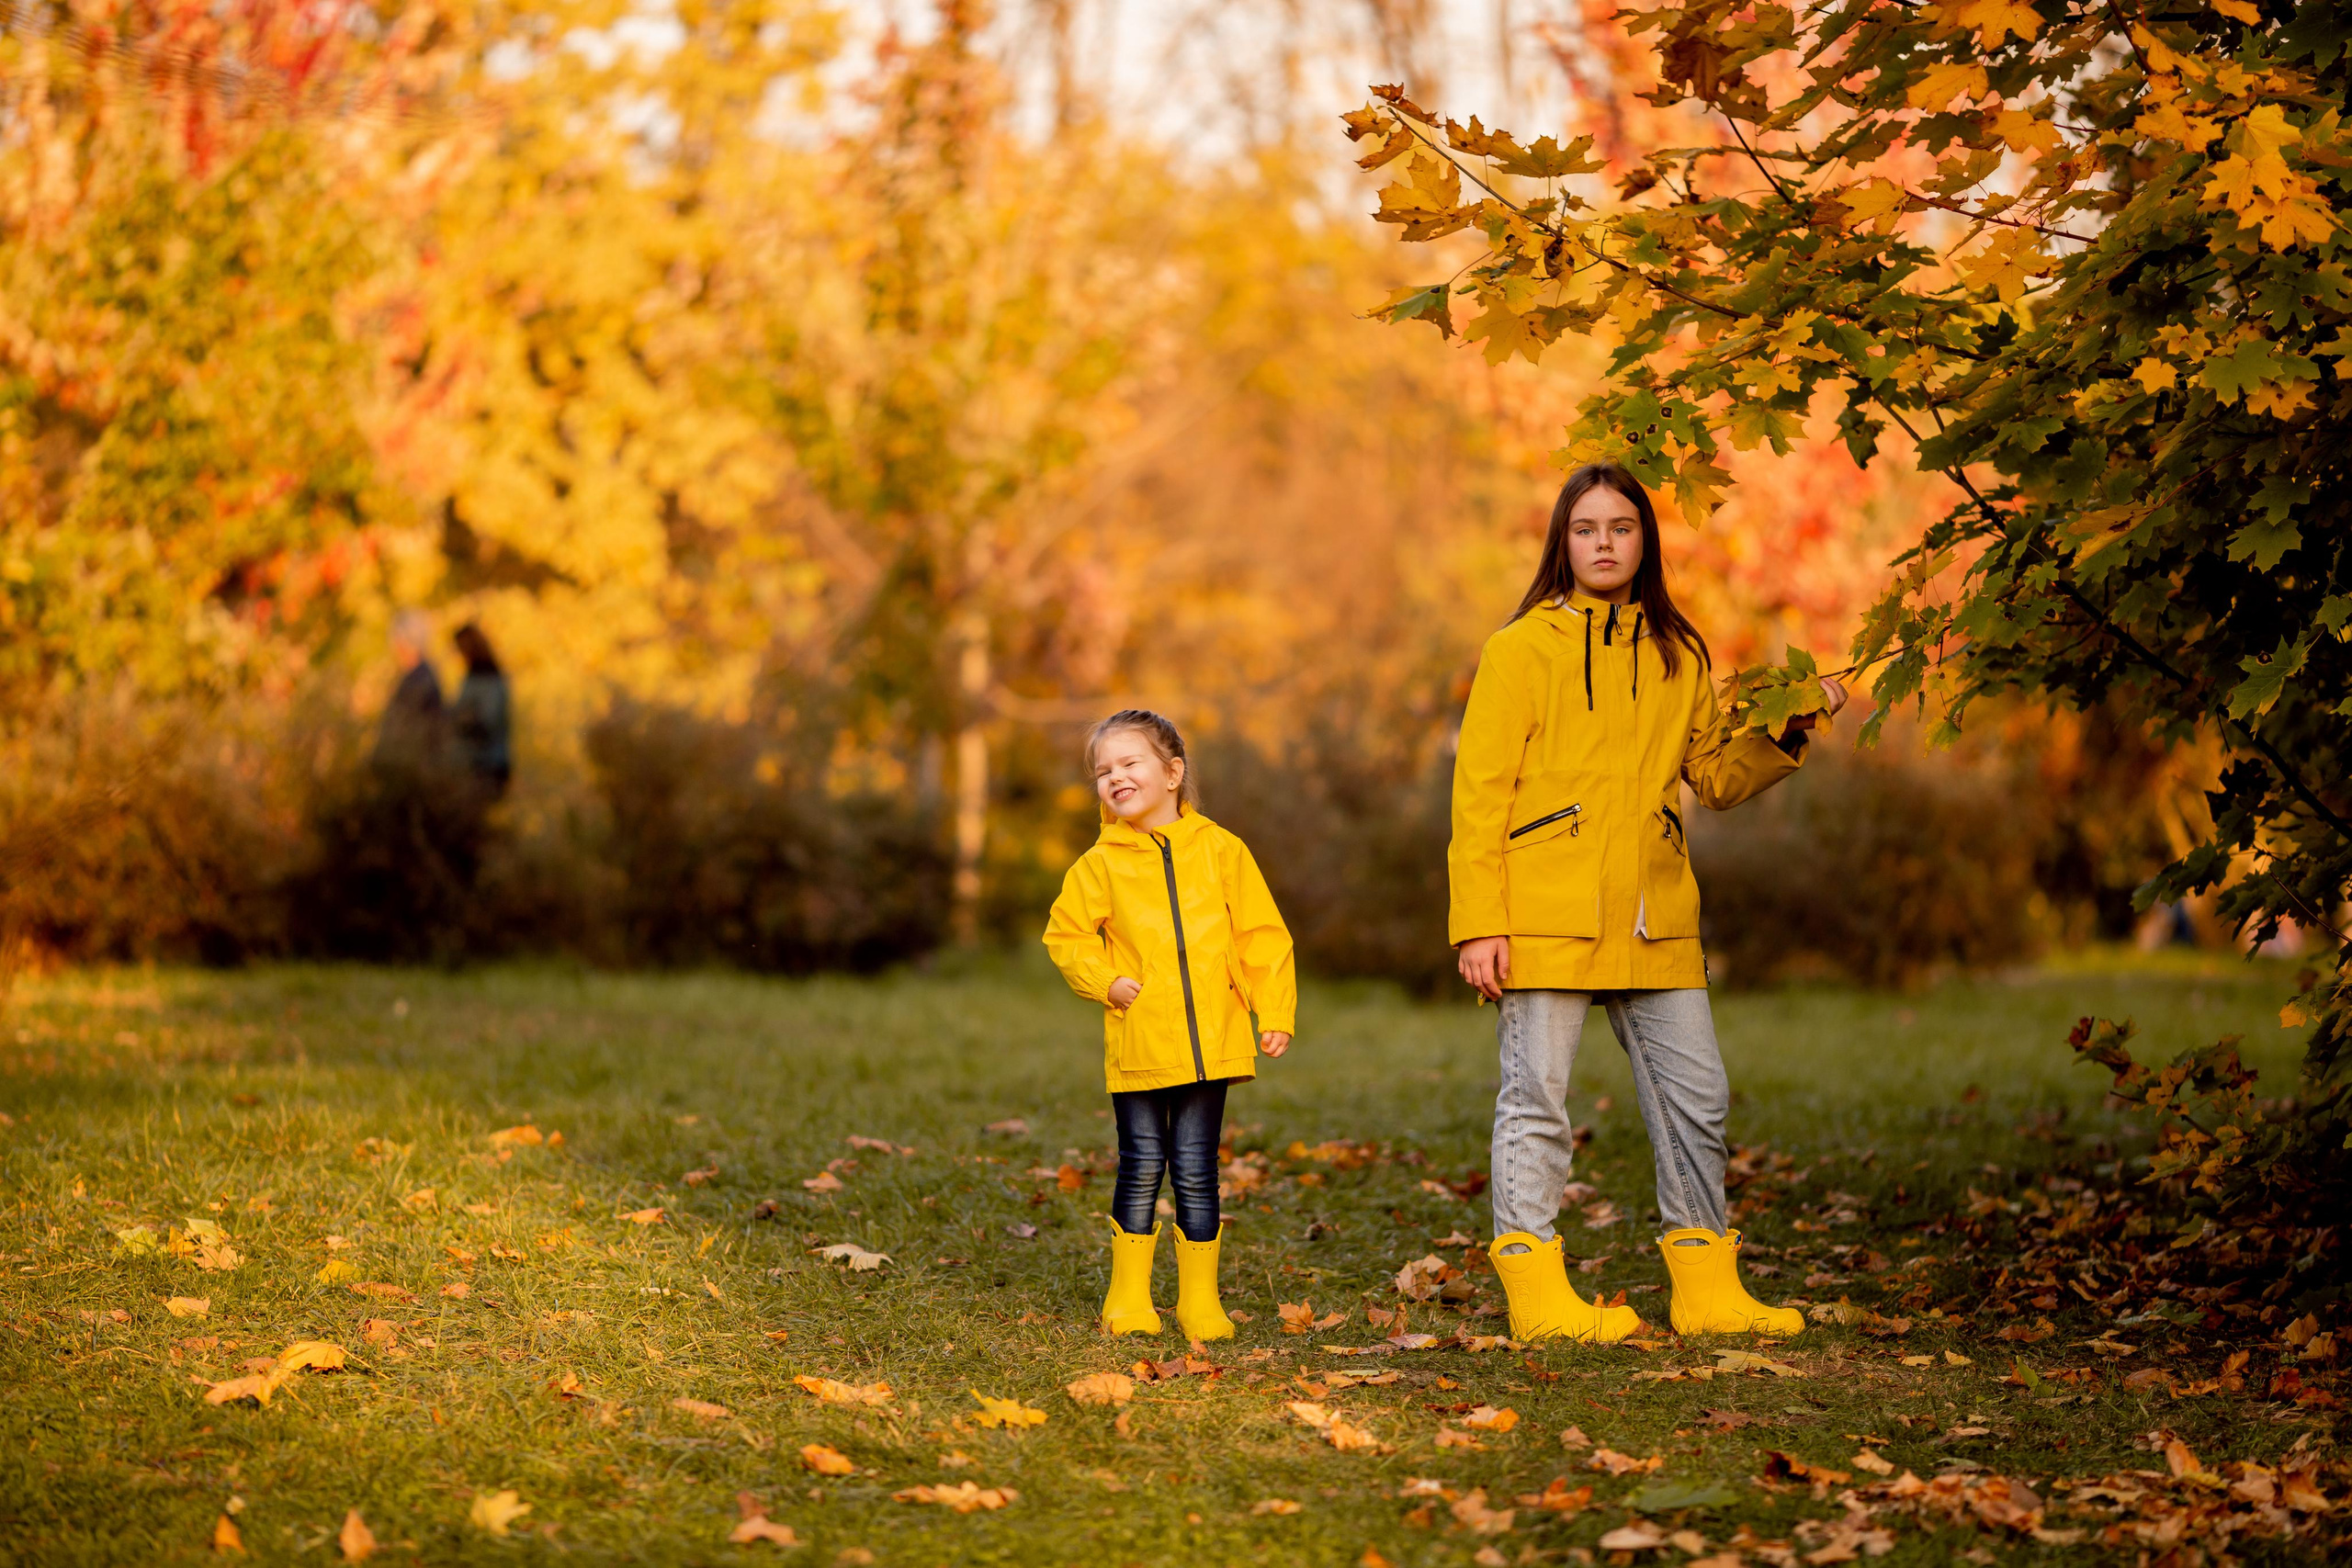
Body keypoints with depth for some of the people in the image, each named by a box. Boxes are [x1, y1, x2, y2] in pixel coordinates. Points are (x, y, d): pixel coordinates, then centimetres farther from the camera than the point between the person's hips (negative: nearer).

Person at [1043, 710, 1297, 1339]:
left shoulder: (1220, 850, 5)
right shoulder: (1101, 863, 4)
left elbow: (1261, 937, 7)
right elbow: (1066, 935, 10)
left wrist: (1274, 1012, 1)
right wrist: (1105, 981, -6)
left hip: (1210, 1043, 0)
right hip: (1137, 1045, 0)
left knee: (1196, 1170, 3)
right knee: (1142, 1166, 3)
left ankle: (1199, 1297, 13)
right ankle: (1129, 1295, 15)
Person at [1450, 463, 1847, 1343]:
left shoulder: (1678, 656, 13)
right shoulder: (1522, 649, 0)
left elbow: (1719, 778, 20)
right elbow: (1480, 794, -3)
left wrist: (1787, 734, 2)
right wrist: (1478, 923, -10)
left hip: (1654, 920, 5)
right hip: (1546, 917, -5)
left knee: (1695, 1097, 5)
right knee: (1537, 1098, -3)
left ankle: (1707, 1289, 14)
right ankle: (1536, 1292, 6)